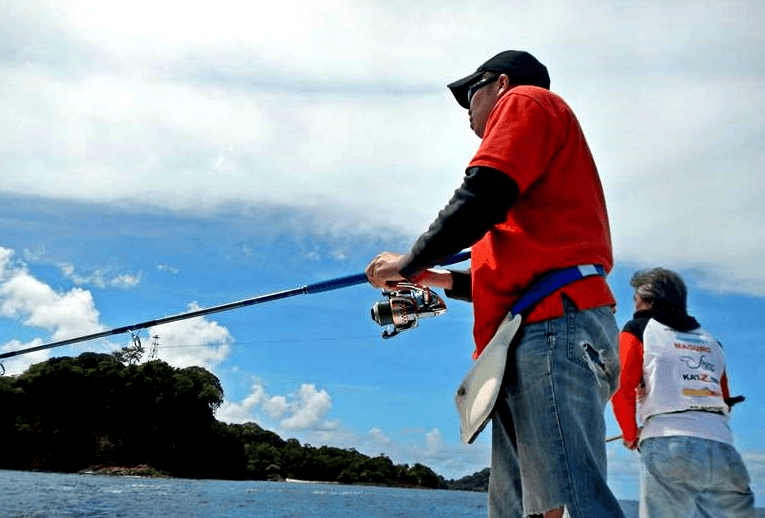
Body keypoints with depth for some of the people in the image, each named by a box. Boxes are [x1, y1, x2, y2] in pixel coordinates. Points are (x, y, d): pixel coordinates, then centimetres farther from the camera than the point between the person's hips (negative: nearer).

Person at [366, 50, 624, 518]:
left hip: (553, 327, -10)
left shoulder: (525, 101, 9)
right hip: (539, 334, 10)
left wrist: (408, 264, 4)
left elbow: (480, 200, -9)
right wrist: (437, 279, 29)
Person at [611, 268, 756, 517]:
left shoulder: (638, 330, 10)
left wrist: (630, 435, 15)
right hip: (723, 448, 4)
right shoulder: (711, 341, 25)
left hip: (666, 444, -4)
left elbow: (622, 390, 1)